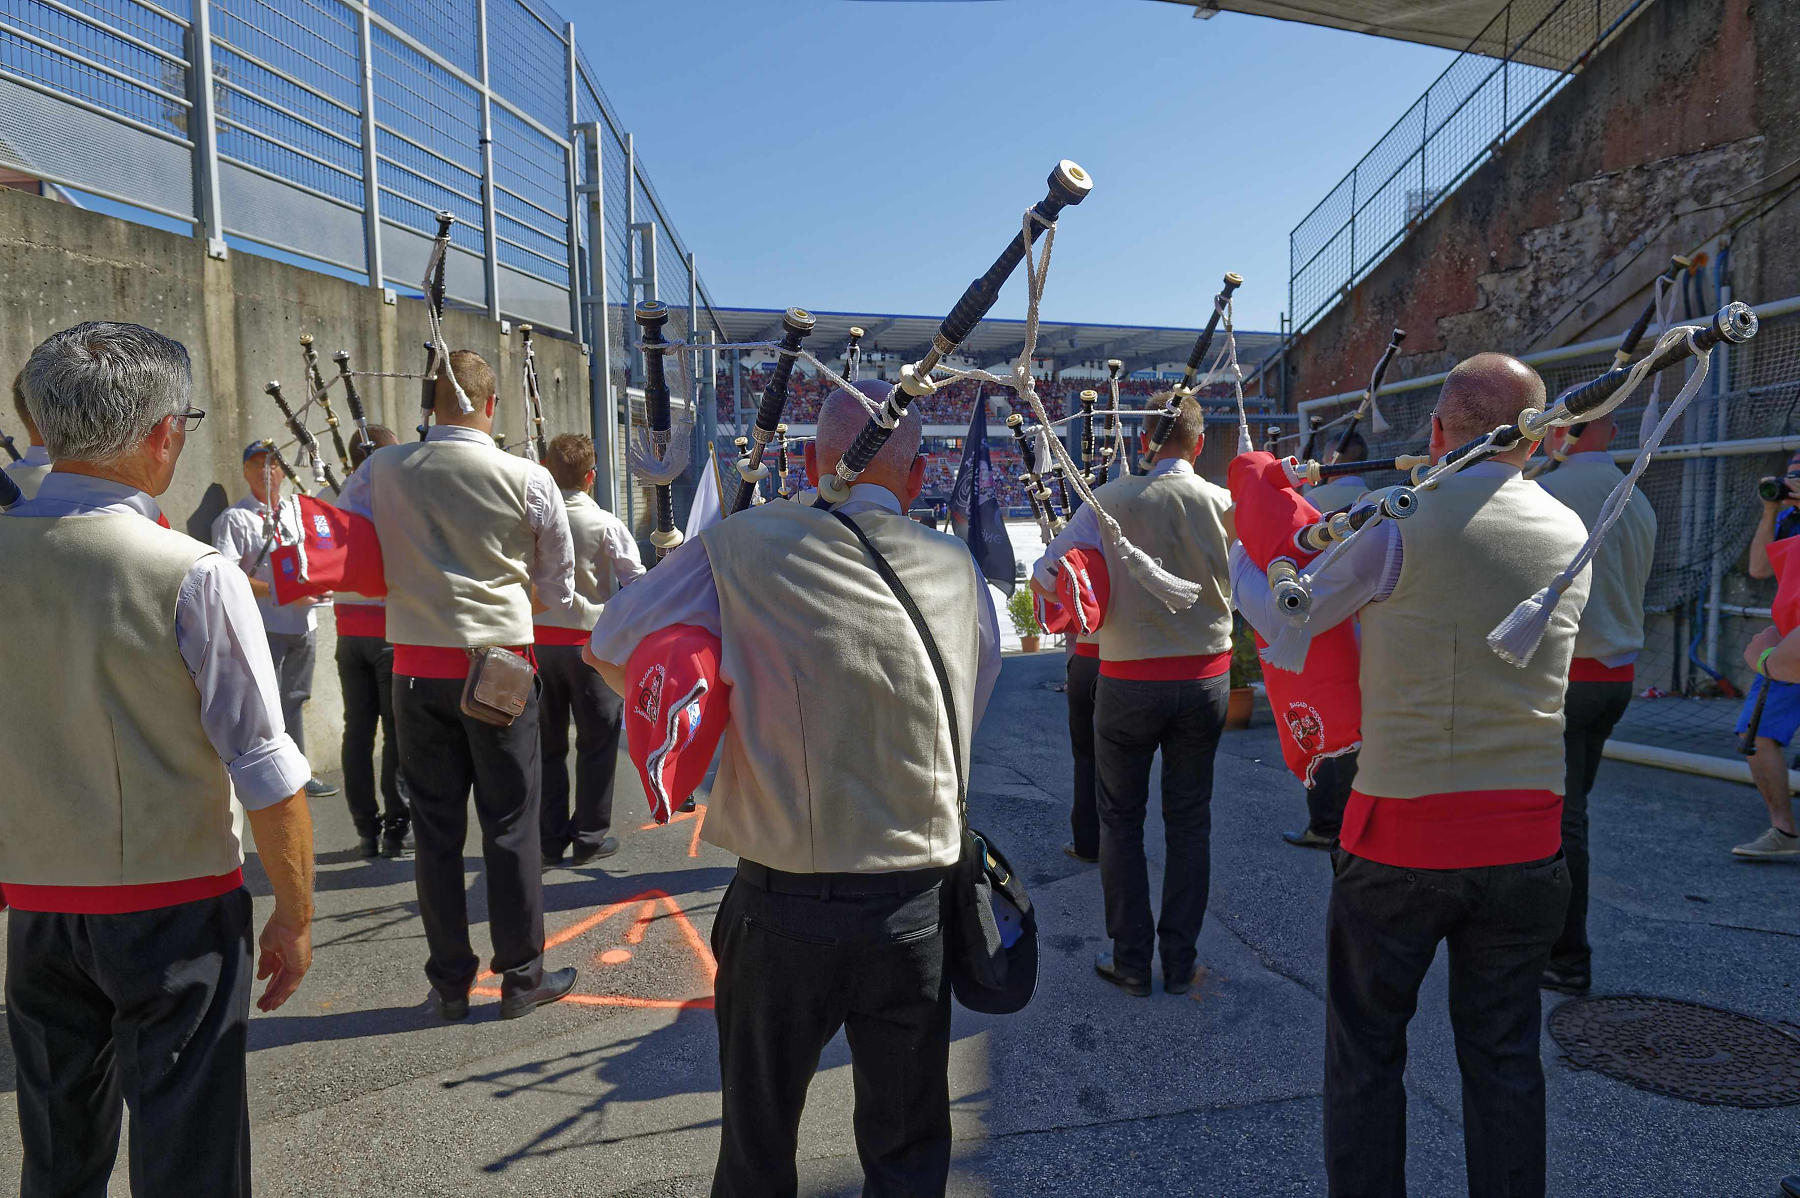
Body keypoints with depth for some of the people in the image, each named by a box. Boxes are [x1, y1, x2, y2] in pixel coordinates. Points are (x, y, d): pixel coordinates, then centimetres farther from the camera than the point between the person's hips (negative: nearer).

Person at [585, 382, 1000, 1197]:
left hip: (781, 908, -2)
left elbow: (610, 646, -2)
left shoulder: (745, 546, -10)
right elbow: (972, 708, 4)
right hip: (914, 909, 2)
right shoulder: (958, 570, -2)